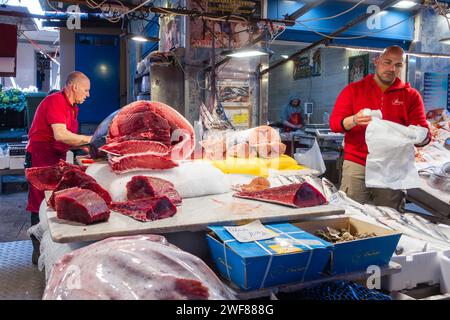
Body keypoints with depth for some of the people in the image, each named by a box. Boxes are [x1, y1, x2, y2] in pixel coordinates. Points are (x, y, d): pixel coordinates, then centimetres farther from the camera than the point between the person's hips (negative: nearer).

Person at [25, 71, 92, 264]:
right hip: (41, 158, -9)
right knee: (41, 205, -3)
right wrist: (89, 139, -19)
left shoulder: (72, 107, 15)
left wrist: (85, 145, -3)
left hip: (56, 158, 9)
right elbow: (60, 135, -27)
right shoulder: (56, 101, -16)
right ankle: (39, 252, 8)